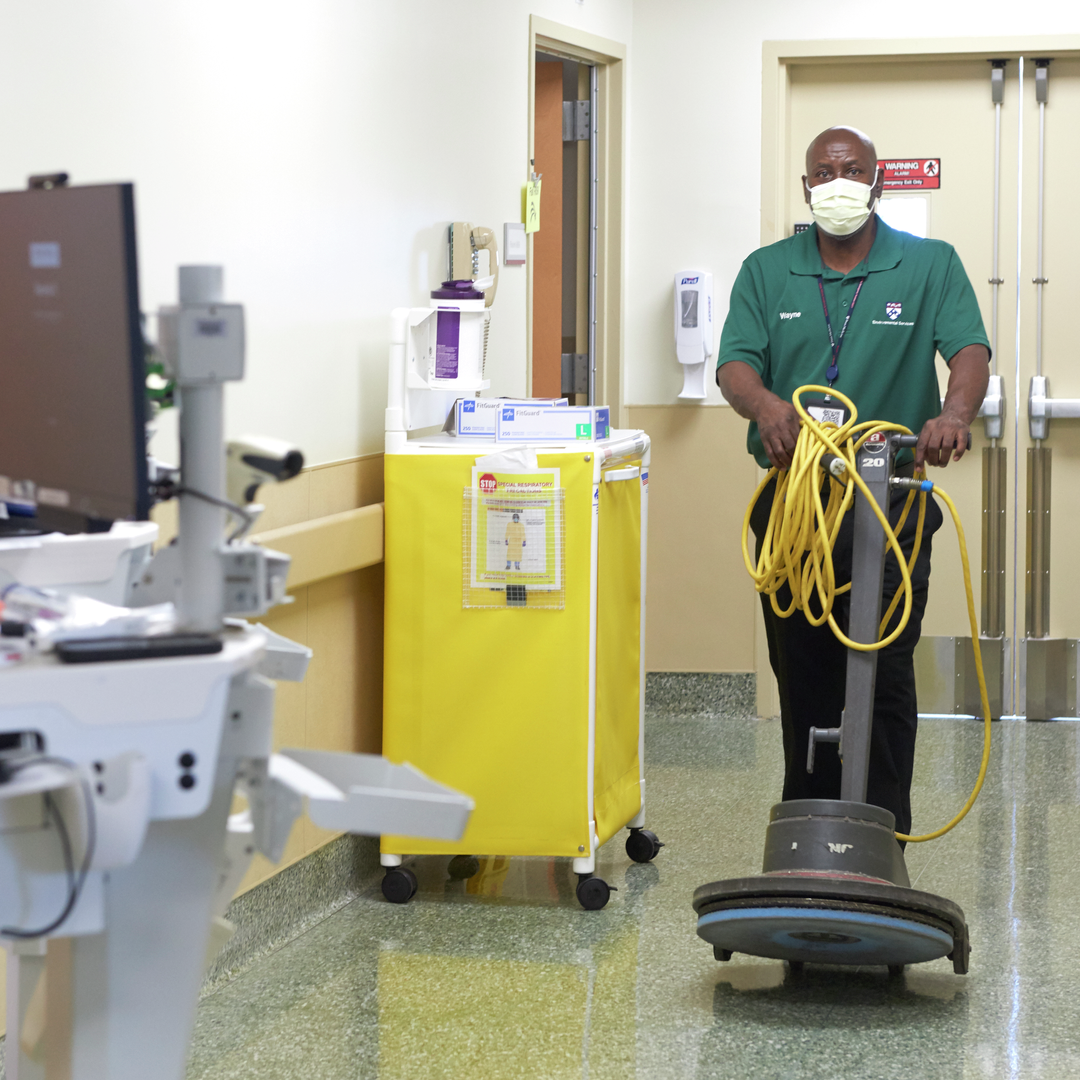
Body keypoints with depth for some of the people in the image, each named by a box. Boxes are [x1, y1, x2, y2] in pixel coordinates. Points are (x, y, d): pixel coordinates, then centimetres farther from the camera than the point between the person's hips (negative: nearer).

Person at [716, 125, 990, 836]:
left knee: (885, 682, -3)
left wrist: (955, 413, -33)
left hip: (892, 504, -2)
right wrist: (765, 404, -28)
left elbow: (970, 351, -10)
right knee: (802, 678, 8)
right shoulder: (767, 272, 8)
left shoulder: (931, 265, 4)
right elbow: (735, 365, -3)